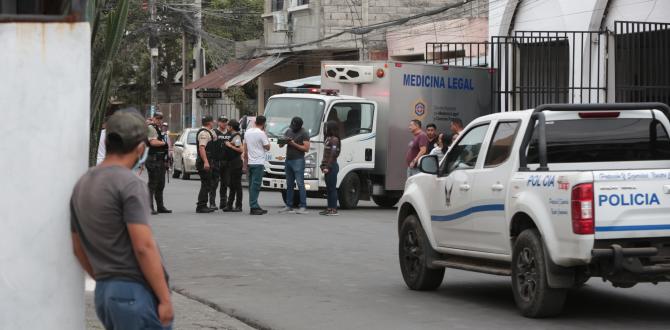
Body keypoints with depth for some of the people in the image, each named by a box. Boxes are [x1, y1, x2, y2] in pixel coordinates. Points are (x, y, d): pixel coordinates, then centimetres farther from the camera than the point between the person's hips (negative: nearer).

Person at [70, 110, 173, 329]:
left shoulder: (82, 185, 13)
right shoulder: (130, 184, -13)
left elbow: (79, 249, 19)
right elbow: (144, 247, -19)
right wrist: (164, 298, -15)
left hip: (103, 293, 8)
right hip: (136, 293, -8)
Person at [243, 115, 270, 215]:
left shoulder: (247, 132, 10)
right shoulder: (261, 133, -12)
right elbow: (267, 147, -4)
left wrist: (245, 163, 20)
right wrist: (265, 134, 4)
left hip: (250, 162, 7)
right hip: (258, 162, -7)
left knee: (252, 185, 11)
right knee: (255, 185, -9)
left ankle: (254, 207, 14)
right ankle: (253, 207, -12)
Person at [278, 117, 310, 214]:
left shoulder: (304, 134, -3)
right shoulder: (288, 131, 16)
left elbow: (306, 148, -11)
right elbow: (280, 145, 14)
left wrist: (294, 144, -14)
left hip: (298, 161, -7)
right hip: (288, 160, 7)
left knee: (300, 184, -10)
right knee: (289, 185, 8)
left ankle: (303, 207, -13)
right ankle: (289, 206, 11)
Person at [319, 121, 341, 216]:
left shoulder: (334, 140, -12)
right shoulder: (328, 138, 17)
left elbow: (333, 154, -18)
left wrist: (327, 167, -21)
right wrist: (323, 165, 10)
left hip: (331, 166, -10)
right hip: (328, 167, 10)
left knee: (332, 188, -8)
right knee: (329, 188, 11)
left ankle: (334, 209, -7)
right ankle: (330, 208, 16)